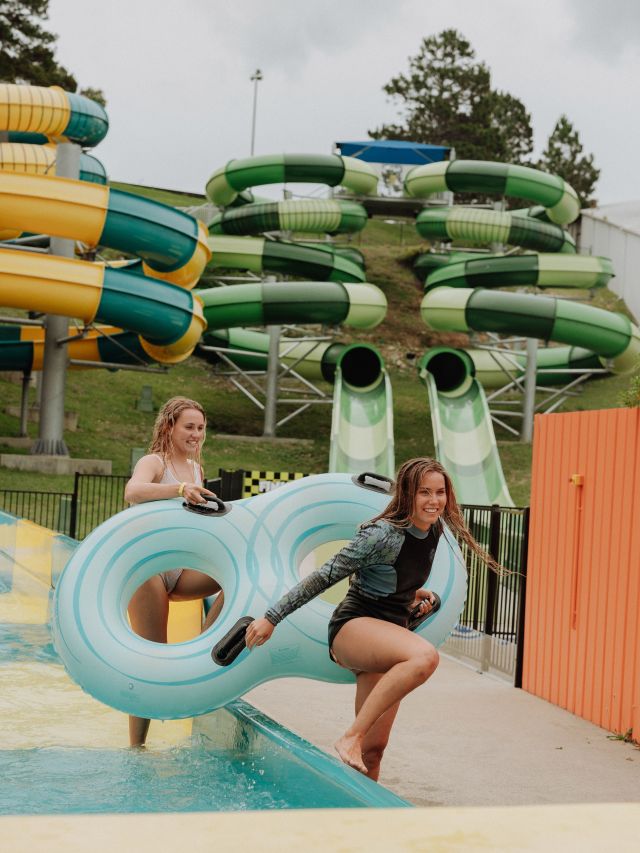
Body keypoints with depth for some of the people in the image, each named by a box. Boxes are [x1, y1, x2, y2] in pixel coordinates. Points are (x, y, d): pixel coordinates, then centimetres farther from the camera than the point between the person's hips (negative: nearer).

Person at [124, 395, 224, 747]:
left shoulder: (196, 469, 15)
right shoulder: (153, 462, -7)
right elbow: (132, 491, -31)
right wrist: (179, 489, -44)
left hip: (180, 570, 7)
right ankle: (136, 746, 3)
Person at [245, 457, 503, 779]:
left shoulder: (434, 532, 5)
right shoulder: (383, 534, -19)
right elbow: (324, 576, -16)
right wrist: (271, 618, -15)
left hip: (389, 635, 8)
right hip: (353, 628, -8)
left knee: (373, 748, 5)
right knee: (425, 656, -37)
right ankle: (351, 736, -30)